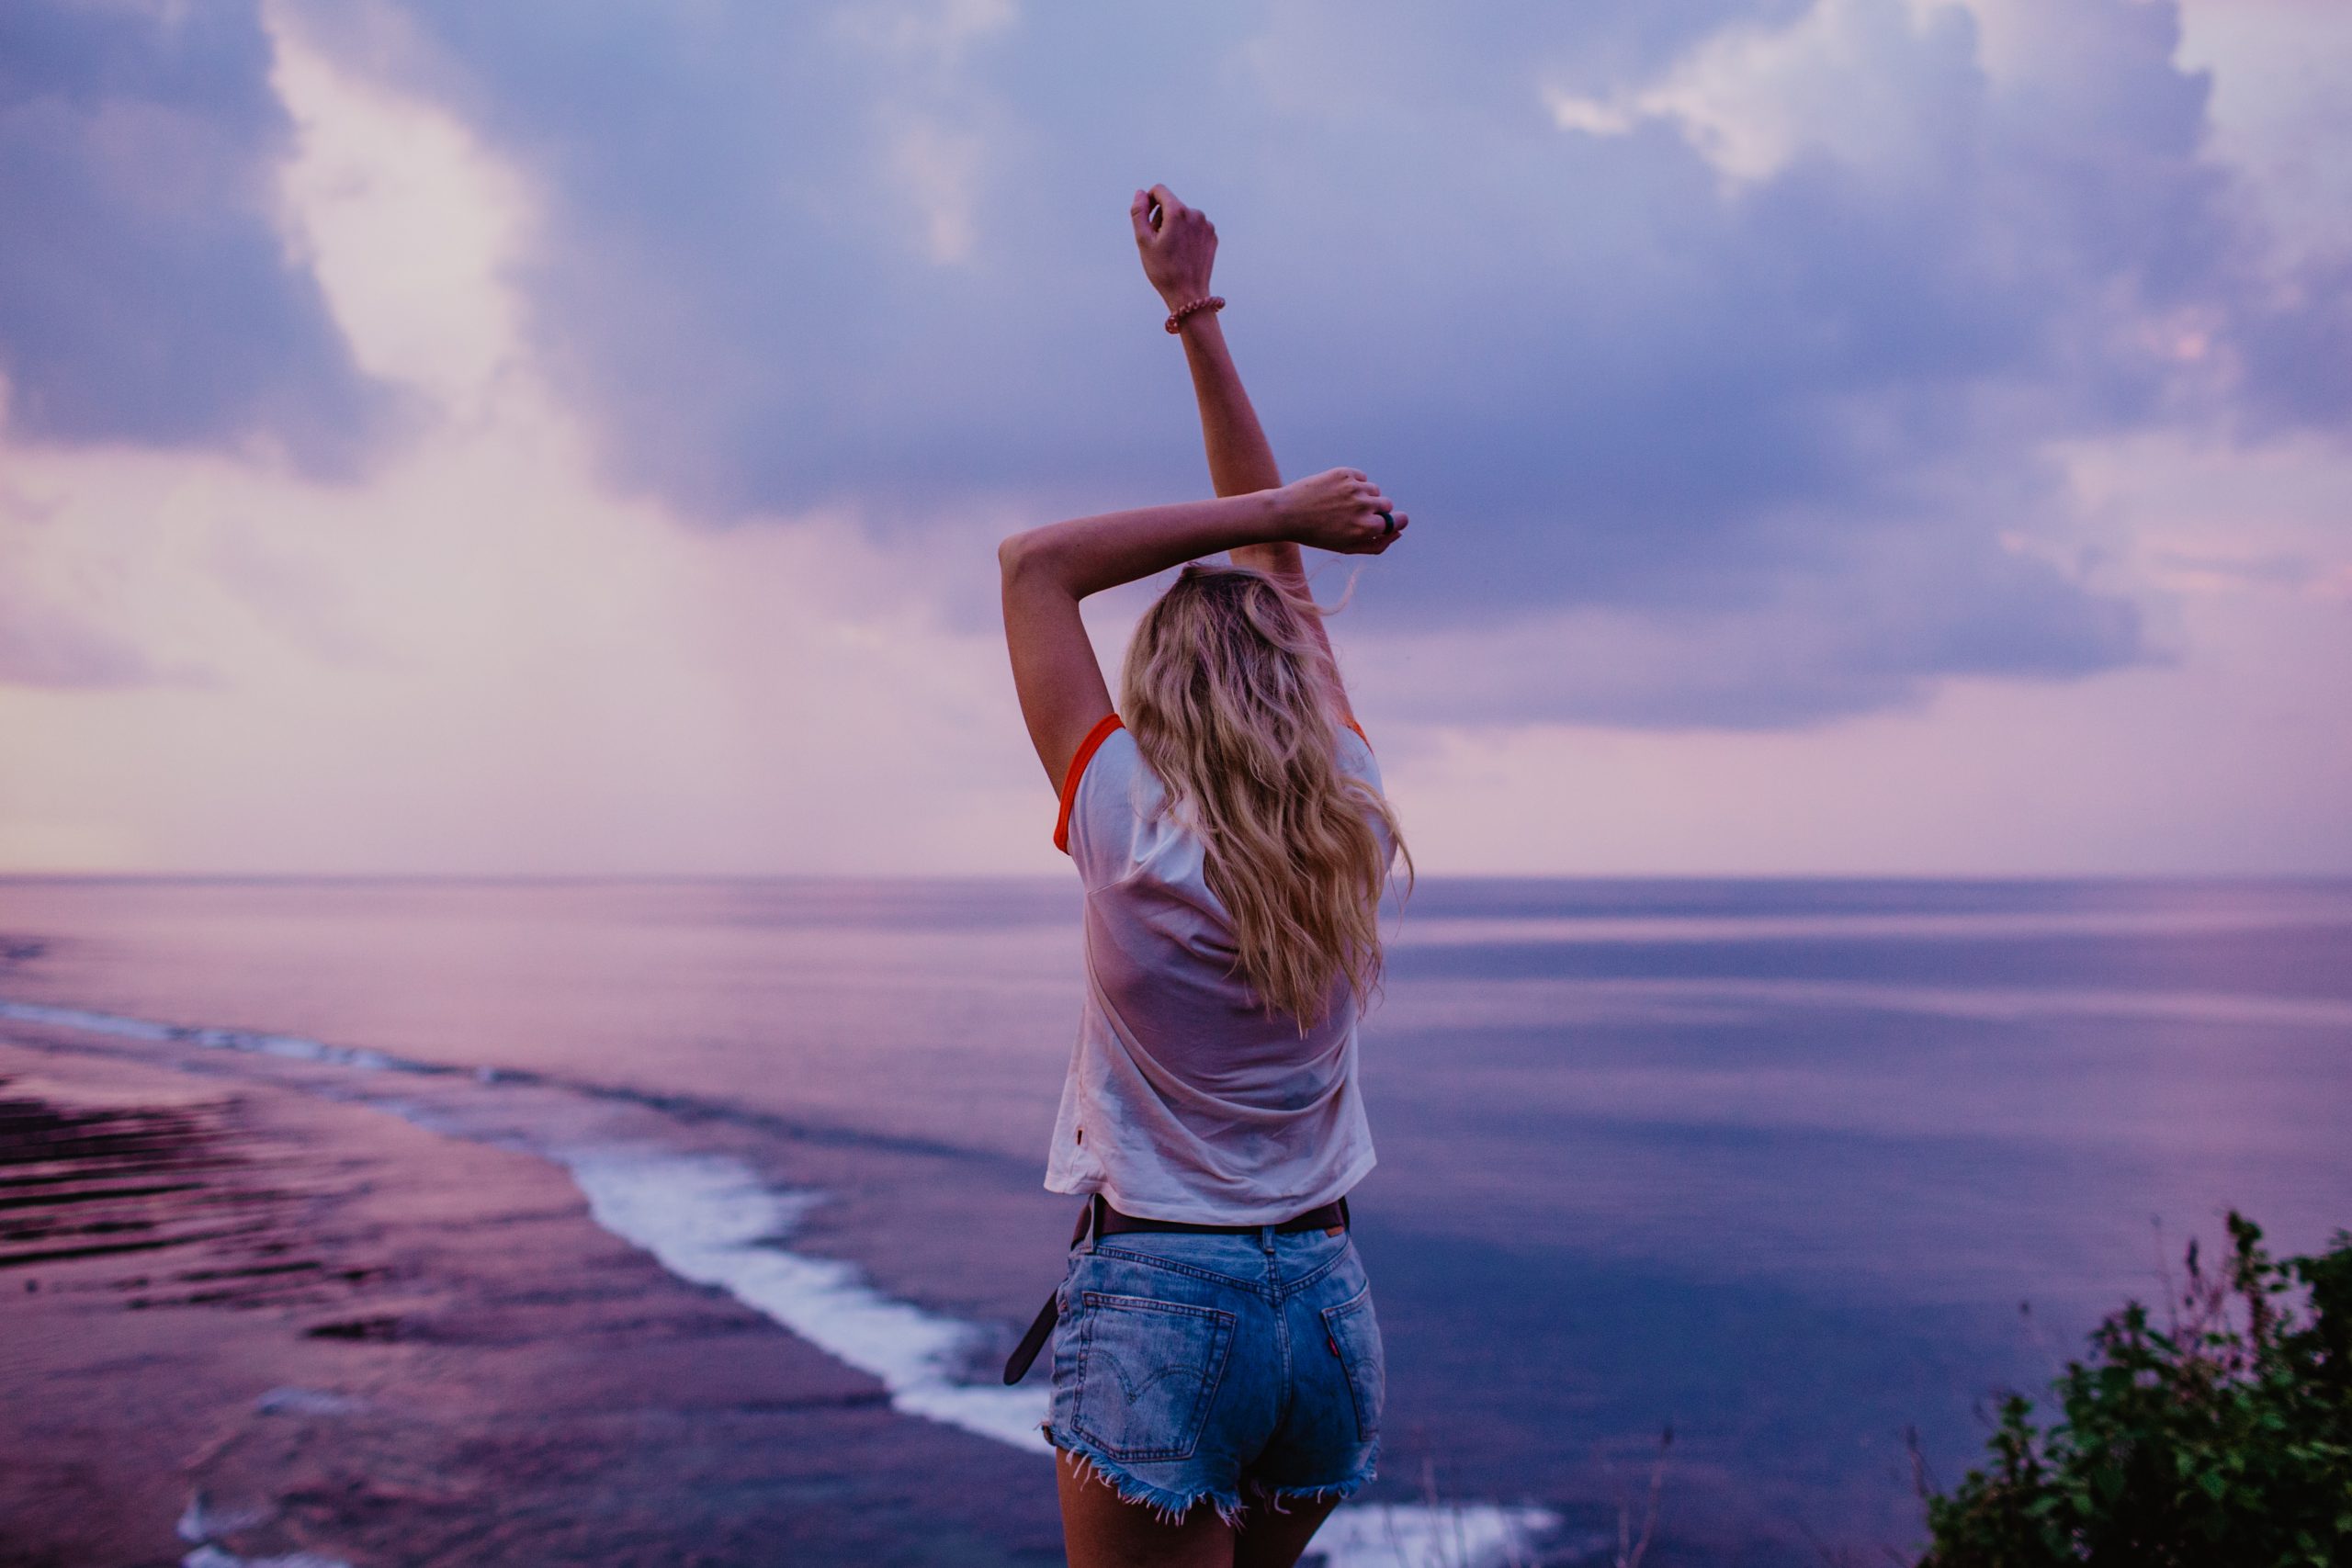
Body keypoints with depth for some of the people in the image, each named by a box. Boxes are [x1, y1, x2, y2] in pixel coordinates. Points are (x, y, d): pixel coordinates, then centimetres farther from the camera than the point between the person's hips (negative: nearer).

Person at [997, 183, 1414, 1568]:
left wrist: (1274, 514, -3)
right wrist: (1196, 312, 15)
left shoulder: (1132, 833, -13)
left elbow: (1037, 563, -3)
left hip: (1158, 1306, -5)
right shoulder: (1351, 821, -1)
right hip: (1330, 1303, 6)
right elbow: (1278, 575, 8)